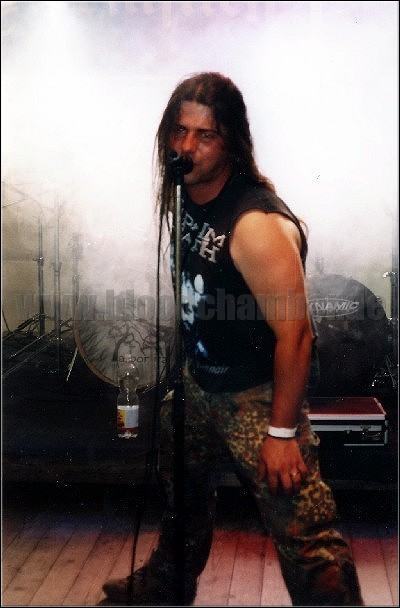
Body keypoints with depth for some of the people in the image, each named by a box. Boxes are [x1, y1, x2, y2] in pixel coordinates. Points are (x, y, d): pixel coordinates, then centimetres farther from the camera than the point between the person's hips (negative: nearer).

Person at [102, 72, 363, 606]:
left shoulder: (258, 225, -29)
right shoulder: (181, 197, -2)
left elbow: (295, 334, -27)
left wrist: (281, 432, -23)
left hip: (258, 395, -9)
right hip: (198, 380, 9)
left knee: (304, 534, -8)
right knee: (180, 486, 28)